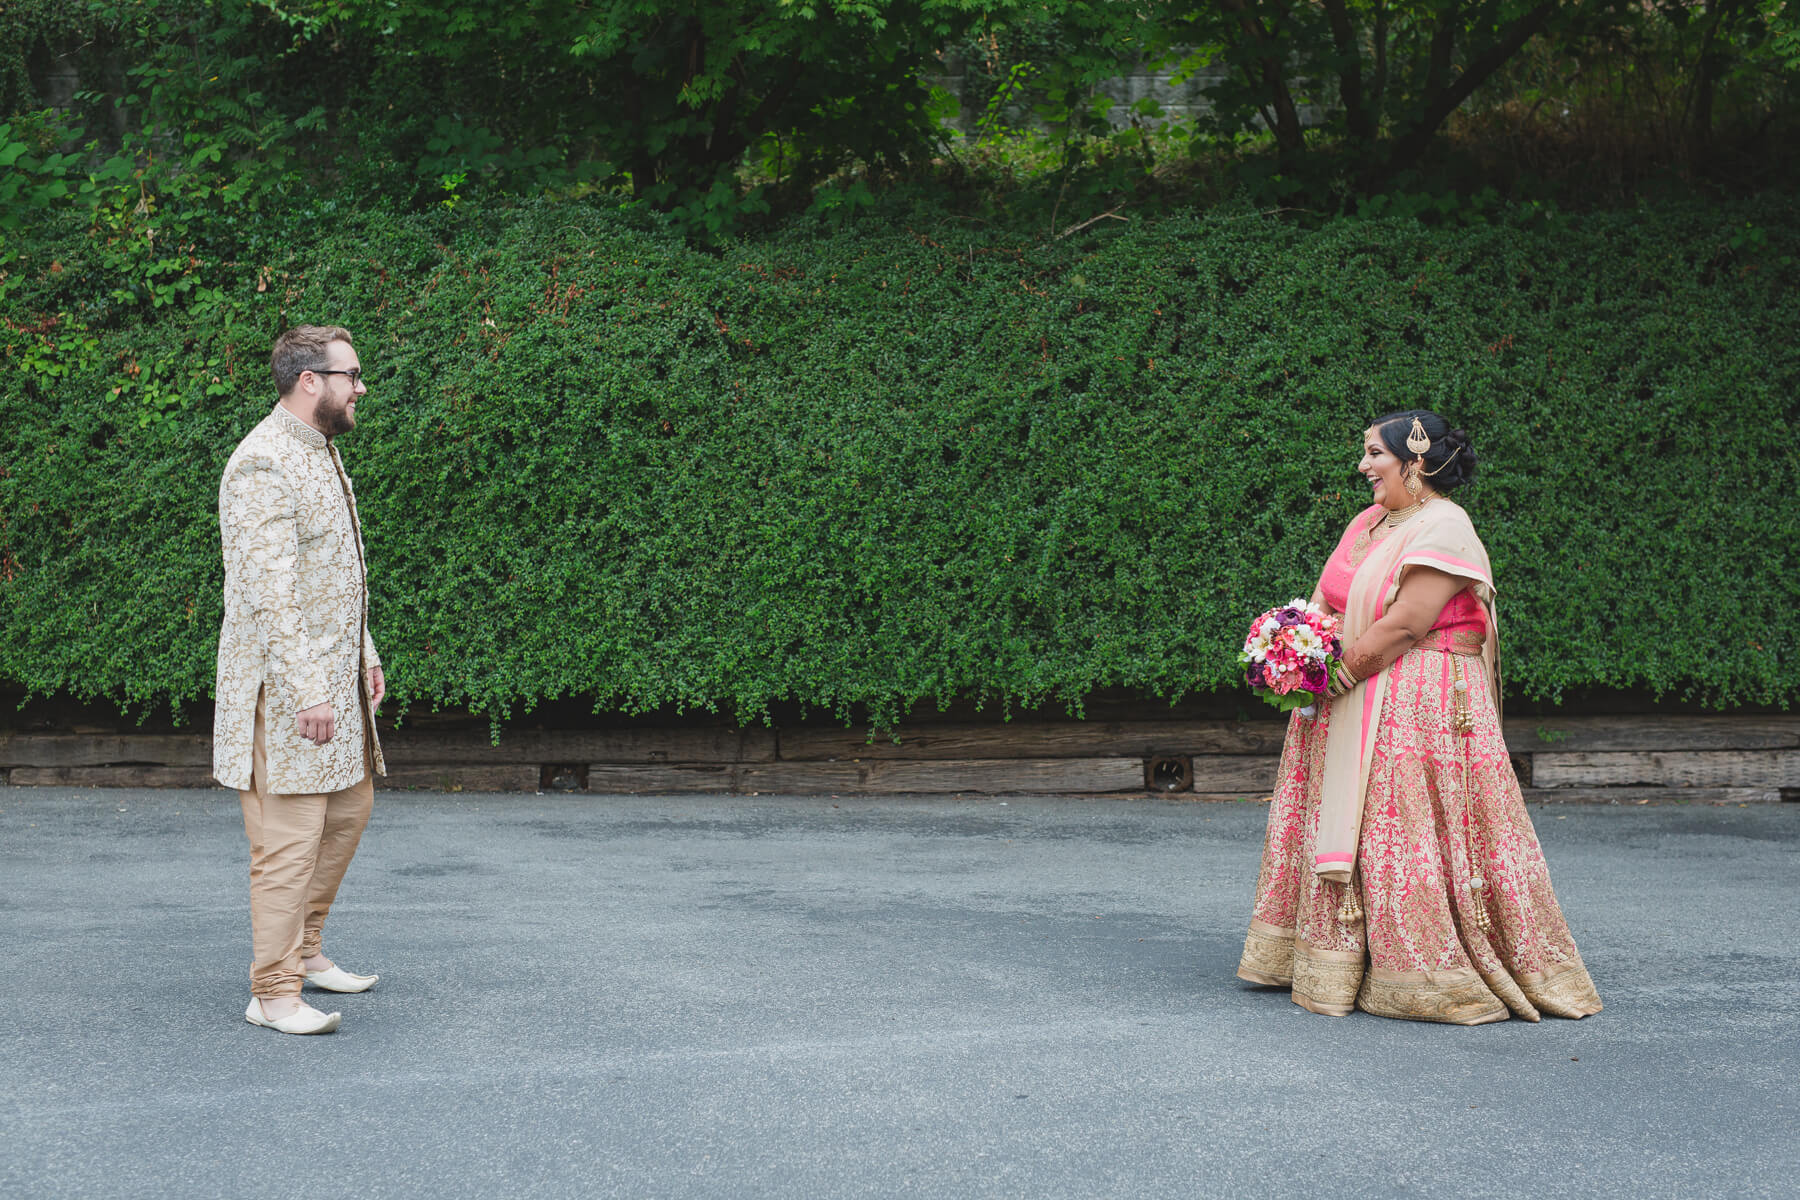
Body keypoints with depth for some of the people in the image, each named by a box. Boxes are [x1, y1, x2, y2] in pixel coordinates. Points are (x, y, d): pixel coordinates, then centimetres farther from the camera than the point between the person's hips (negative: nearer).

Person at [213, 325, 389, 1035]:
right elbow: (269, 592, -24)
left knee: (349, 809, 17)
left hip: (336, 678, 10)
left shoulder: (322, 451, 15)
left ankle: (302, 948, 30)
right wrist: (305, 690, -26)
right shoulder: (263, 465, -18)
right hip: (284, 687, -10)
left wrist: (365, 654, 20)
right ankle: (274, 991, 2)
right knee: (290, 836, -6)